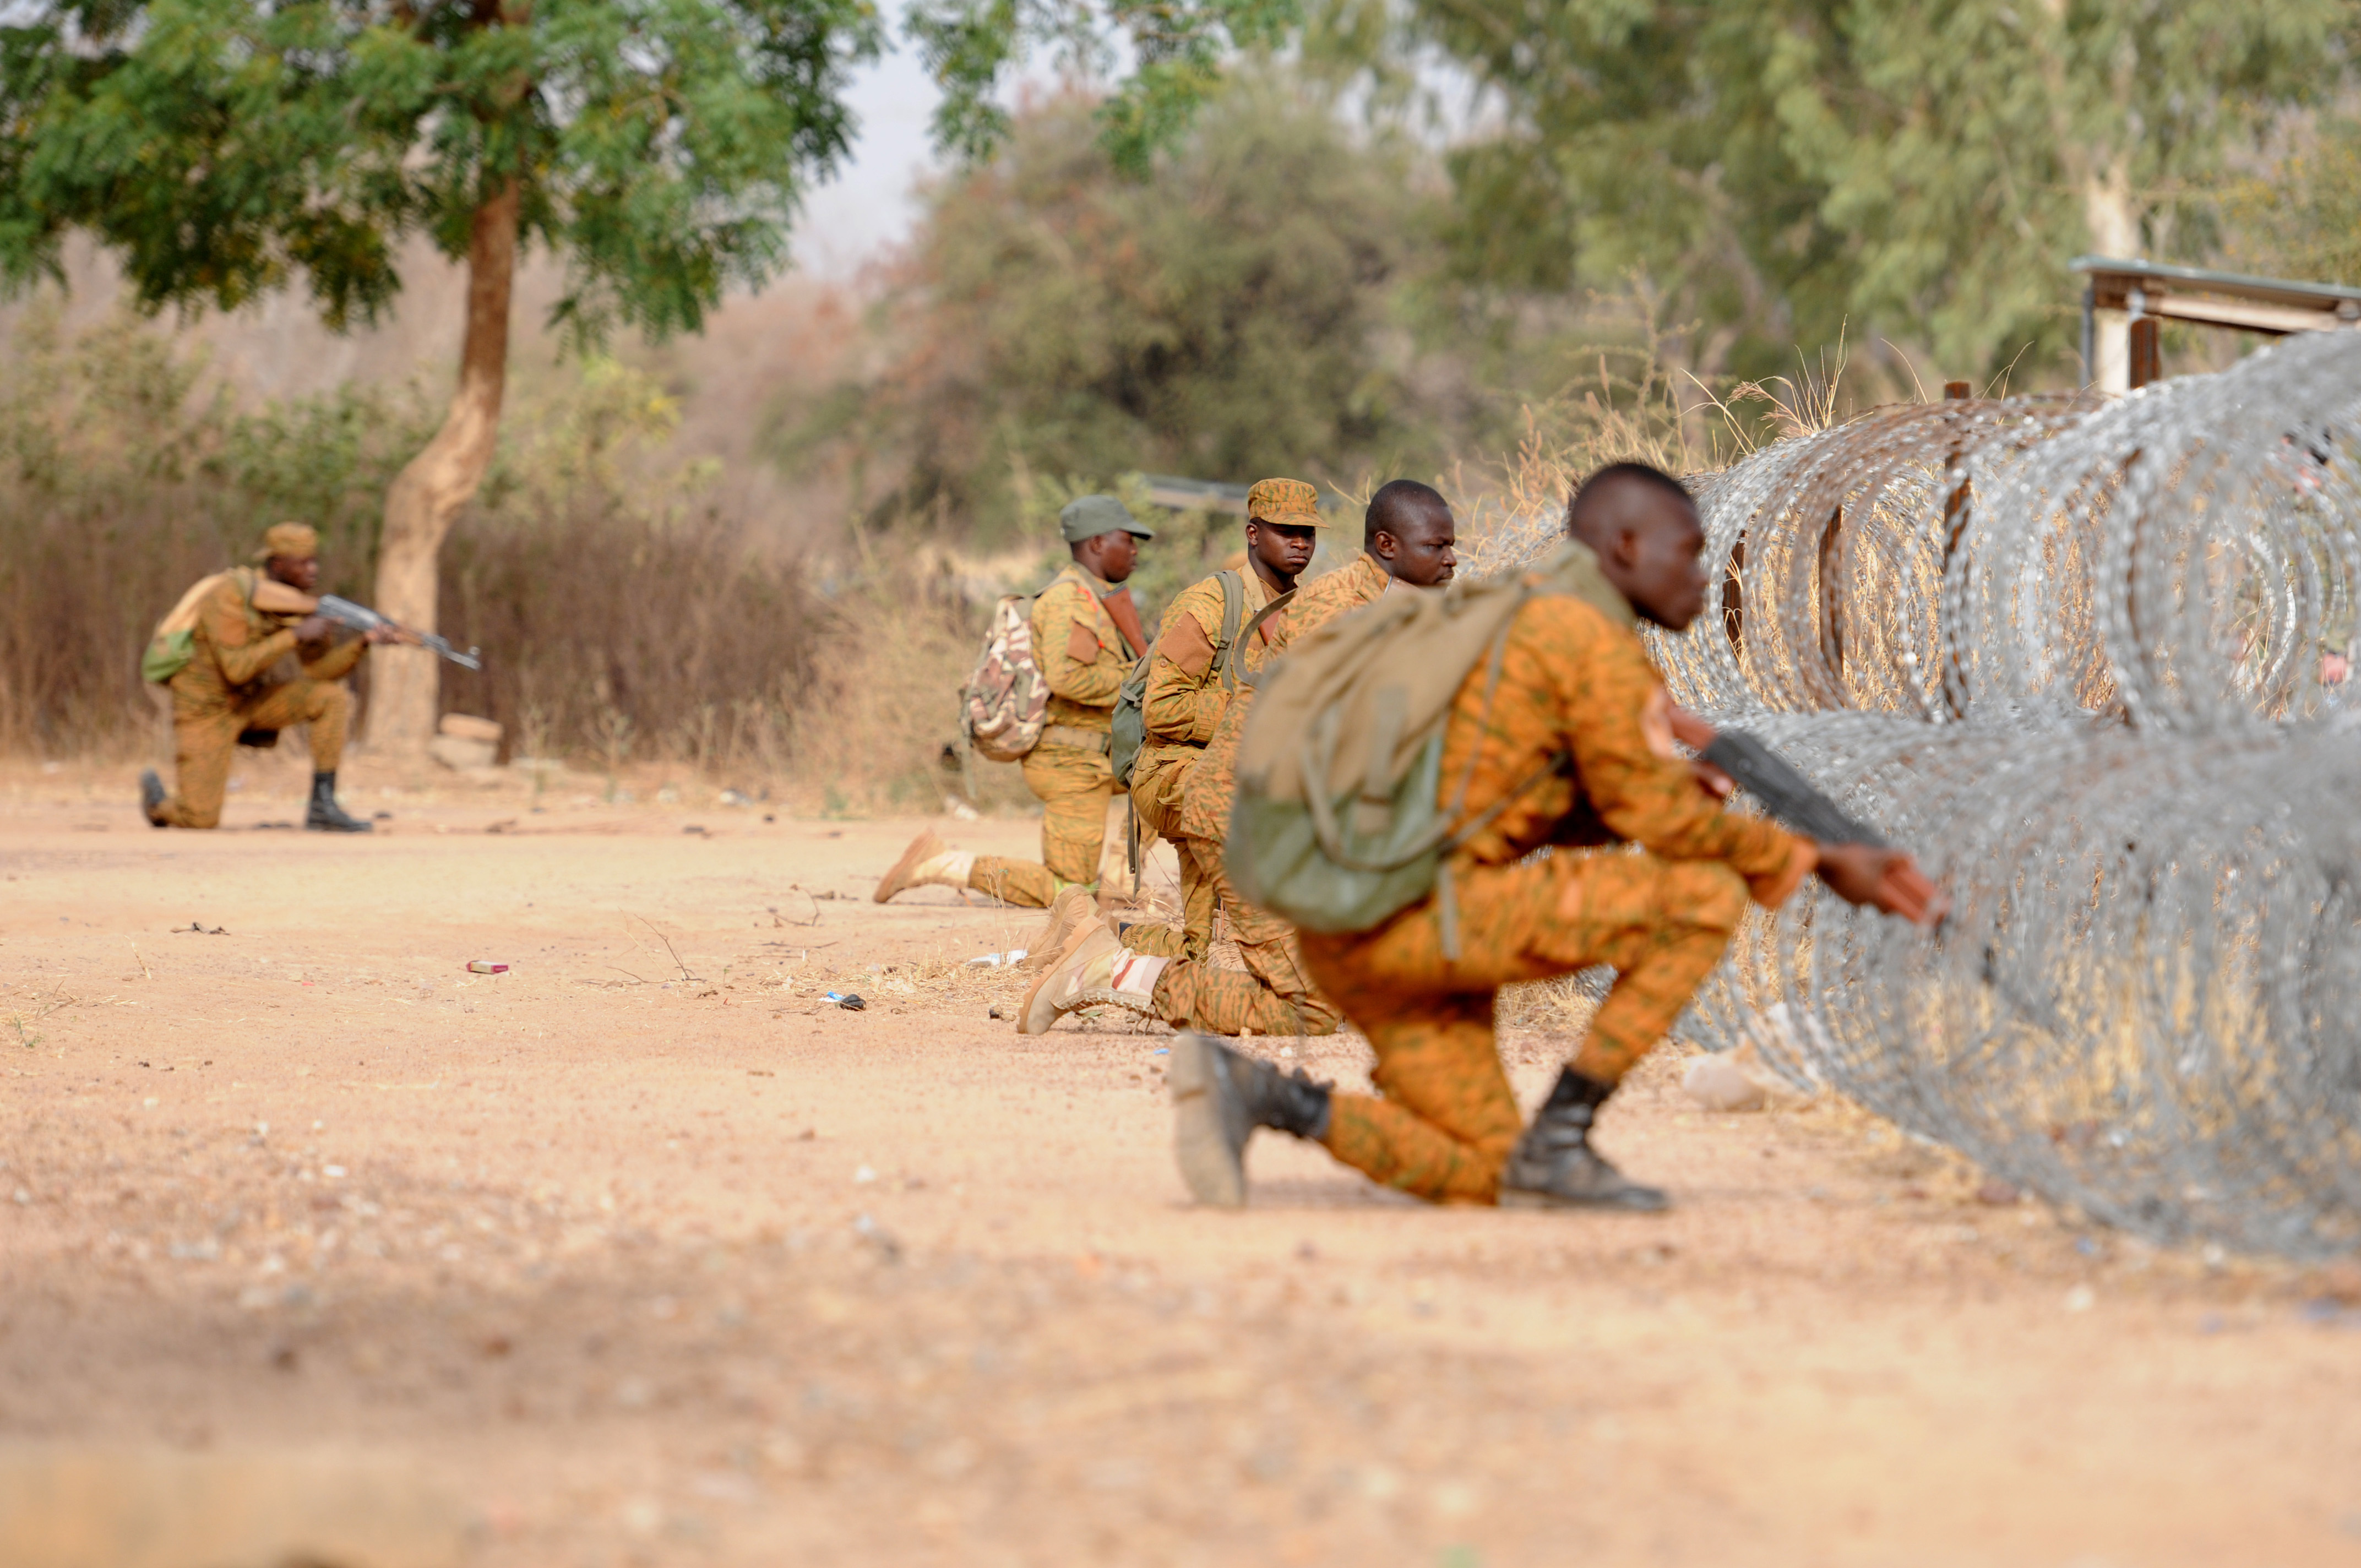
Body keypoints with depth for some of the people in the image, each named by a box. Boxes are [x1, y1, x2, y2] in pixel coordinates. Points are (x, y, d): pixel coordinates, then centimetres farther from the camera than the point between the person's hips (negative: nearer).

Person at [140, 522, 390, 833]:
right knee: (201, 821, -15)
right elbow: (237, 669, -31)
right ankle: (156, 795, 21)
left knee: (334, 698, -14)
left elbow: (320, 670, -6)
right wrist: (296, 635, -30)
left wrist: (364, 641, -22)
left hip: (251, 701, 6)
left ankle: (322, 807, -11)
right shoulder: (231, 594, -24)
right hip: (207, 710, -6)